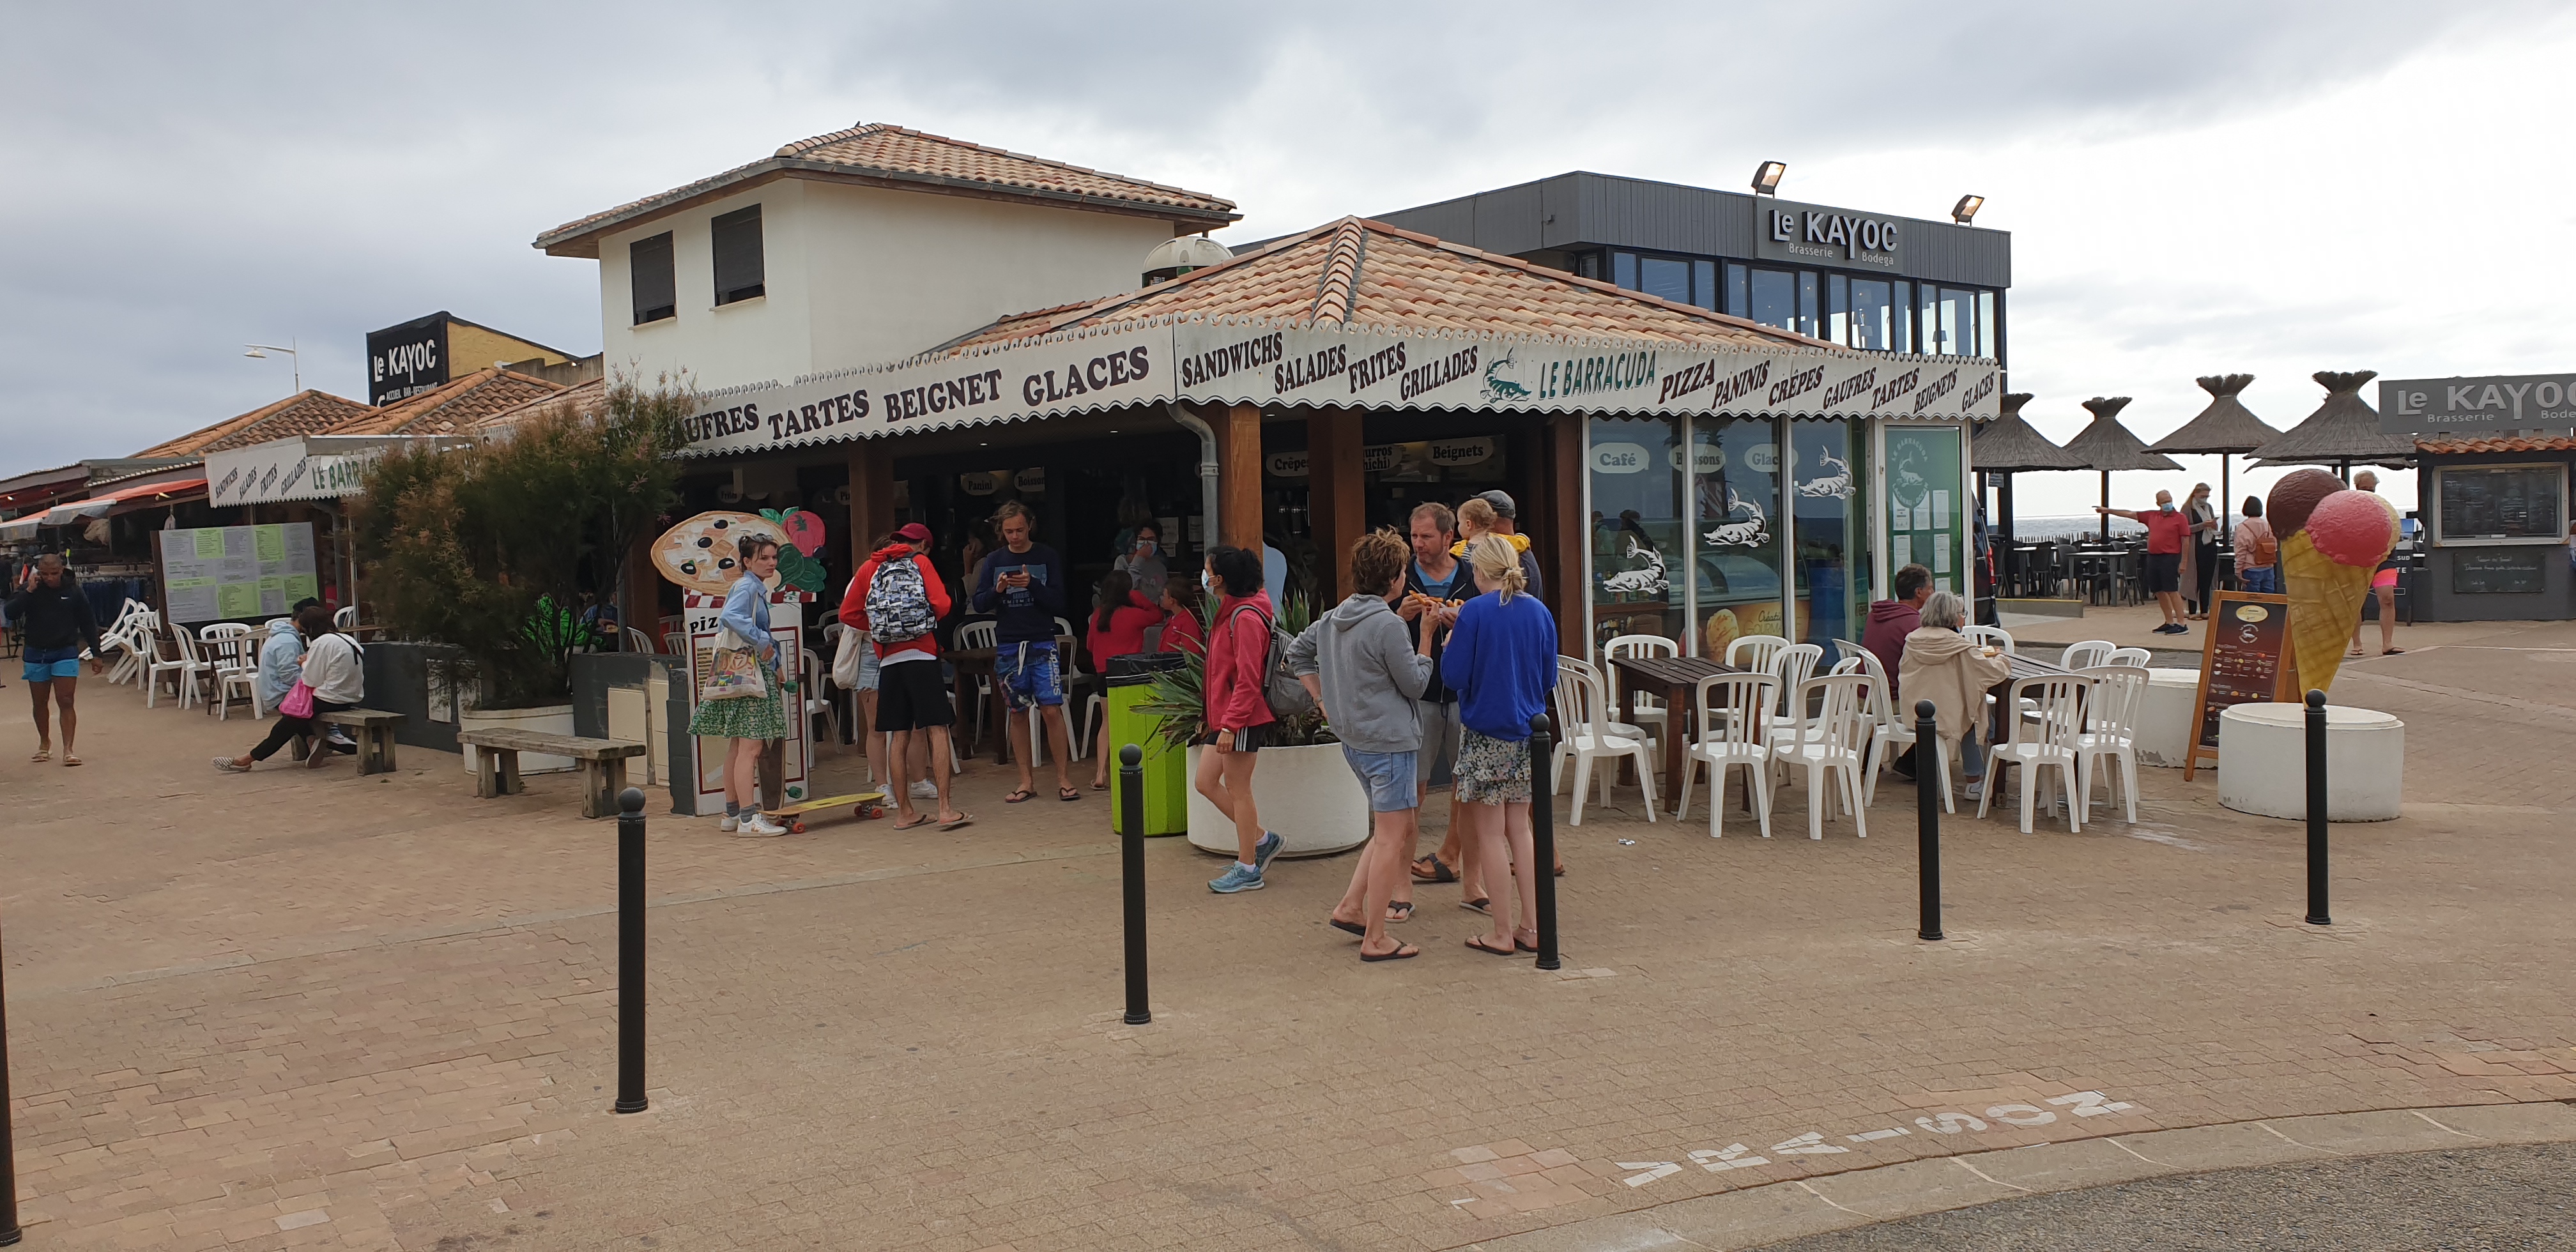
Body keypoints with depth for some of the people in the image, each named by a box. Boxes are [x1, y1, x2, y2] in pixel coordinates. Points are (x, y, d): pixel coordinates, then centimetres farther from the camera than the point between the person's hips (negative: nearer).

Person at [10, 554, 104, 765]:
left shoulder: (73, 592, -5)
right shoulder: (29, 590, -3)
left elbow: (89, 624, 2)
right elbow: (11, 613, -15)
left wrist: (95, 654, 3)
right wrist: (28, 591, -23)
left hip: (66, 653, -2)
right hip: (36, 654, 2)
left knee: (66, 702, -9)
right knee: (40, 703, 14)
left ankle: (68, 749, -11)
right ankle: (44, 744, 33)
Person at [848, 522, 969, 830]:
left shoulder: (870, 567, 12)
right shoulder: (921, 563, 2)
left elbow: (848, 613, 11)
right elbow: (942, 605, -7)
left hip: (889, 659, 4)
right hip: (922, 656, -4)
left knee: (899, 736, 8)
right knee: (937, 730, -3)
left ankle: (904, 811, 11)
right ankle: (946, 809, -9)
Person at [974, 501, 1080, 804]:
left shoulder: (1048, 558, 1)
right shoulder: (994, 561, 8)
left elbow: (1059, 603, -4)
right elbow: (979, 604, 5)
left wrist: (1032, 585, -19)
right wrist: (997, 590, -15)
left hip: (1042, 643, -2)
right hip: (1007, 646, 3)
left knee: (1051, 710, -9)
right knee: (1017, 712, 5)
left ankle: (1064, 779, -2)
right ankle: (1027, 781, 12)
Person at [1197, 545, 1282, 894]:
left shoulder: (1245, 618, -19)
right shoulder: (1228, 612, 13)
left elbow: (1247, 679, -23)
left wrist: (1230, 725, -24)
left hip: (1242, 720, -10)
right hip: (1223, 716, 10)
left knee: (1238, 790, 0)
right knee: (1206, 782, 13)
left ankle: (1248, 869, 12)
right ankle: (1261, 839, 23)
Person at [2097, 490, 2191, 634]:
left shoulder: (2179, 518, -3)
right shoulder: (2152, 517, 13)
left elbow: (2185, 541, -6)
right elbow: (2130, 514, 18)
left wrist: (2183, 562, -11)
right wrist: (2108, 511, 17)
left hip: (2170, 558, -7)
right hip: (2153, 557, 7)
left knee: (2172, 591, -9)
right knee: (2159, 592, 9)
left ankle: (2181, 625, -7)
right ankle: (2169, 623, 17)